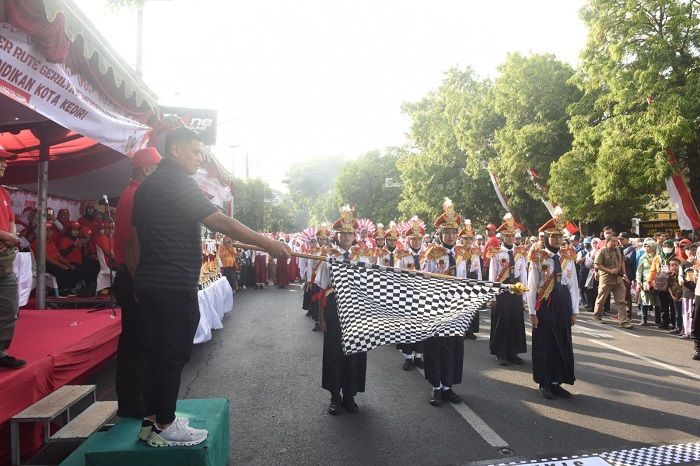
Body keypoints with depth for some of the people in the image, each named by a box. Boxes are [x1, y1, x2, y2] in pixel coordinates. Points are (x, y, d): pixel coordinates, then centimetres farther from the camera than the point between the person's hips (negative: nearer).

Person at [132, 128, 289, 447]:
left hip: (150, 285, 9)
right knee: (172, 355, 0)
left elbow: (137, 239, 20)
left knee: (158, 353, 15)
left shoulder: (146, 186, 16)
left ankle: (152, 420, 25)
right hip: (175, 286, -9)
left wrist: (140, 283, 24)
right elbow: (220, 222, -20)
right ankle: (164, 428, 11)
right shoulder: (177, 181, -12)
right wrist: (269, 244, -18)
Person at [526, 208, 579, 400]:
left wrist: (574, 310, 6)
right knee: (544, 344, 4)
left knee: (563, 344, 9)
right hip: (544, 304, -4)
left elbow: (573, 285, 8)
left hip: (563, 304, 4)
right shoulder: (538, 257, -6)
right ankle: (544, 383, 18)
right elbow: (532, 286, -6)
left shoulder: (568, 257, 6)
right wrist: (532, 311, -8)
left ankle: (557, 382, 23)